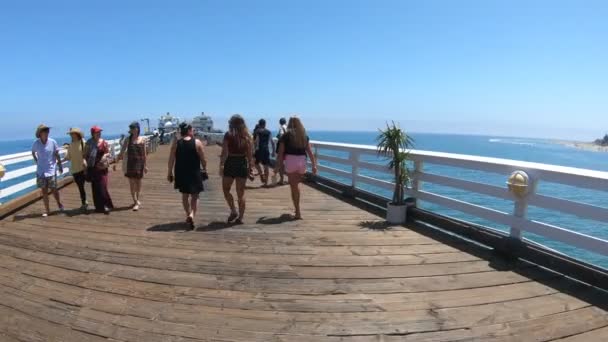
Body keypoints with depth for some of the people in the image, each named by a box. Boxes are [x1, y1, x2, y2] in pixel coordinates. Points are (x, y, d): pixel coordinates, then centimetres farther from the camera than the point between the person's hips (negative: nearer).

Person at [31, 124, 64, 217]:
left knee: (53, 189, 1)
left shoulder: (52, 142, -7)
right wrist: (37, 161, 6)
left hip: (51, 170, -1)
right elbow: (33, 153, 15)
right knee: (44, 191, 5)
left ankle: (59, 204, 26)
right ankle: (47, 210, 14)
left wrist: (60, 165, 7)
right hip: (41, 171, 1)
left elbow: (57, 155, 2)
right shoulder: (36, 143, -4)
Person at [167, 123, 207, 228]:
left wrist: (170, 172, 8)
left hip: (181, 173, 3)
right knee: (195, 196, 8)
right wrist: (204, 169, 8)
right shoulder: (197, 142, -7)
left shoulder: (176, 144, -1)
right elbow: (203, 159, -6)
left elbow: (171, 160, -1)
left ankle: (188, 215, 30)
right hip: (194, 173, -3)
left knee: (185, 195, 20)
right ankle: (192, 215, -13)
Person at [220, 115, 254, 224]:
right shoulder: (247, 136, 4)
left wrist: (221, 165, -7)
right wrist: (250, 167, 8)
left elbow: (224, 152, -11)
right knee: (241, 192, 9)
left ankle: (233, 211, 15)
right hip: (242, 164, 3)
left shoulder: (228, 135, -5)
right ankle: (240, 217, 12)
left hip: (230, 163, -3)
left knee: (226, 190, 16)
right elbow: (250, 154, 3)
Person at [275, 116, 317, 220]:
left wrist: (278, 166, 2)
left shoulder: (286, 135, 0)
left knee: (294, 187, 4)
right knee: (296, 185, 20)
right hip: (302, 161, 4)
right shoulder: (305, 136, 9)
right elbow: (310, 152, 5)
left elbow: (281, 152, -2)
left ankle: (298, 212, 5)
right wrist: (314, 165, 8)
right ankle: (297, 210, 26)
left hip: (290, 161, -3)